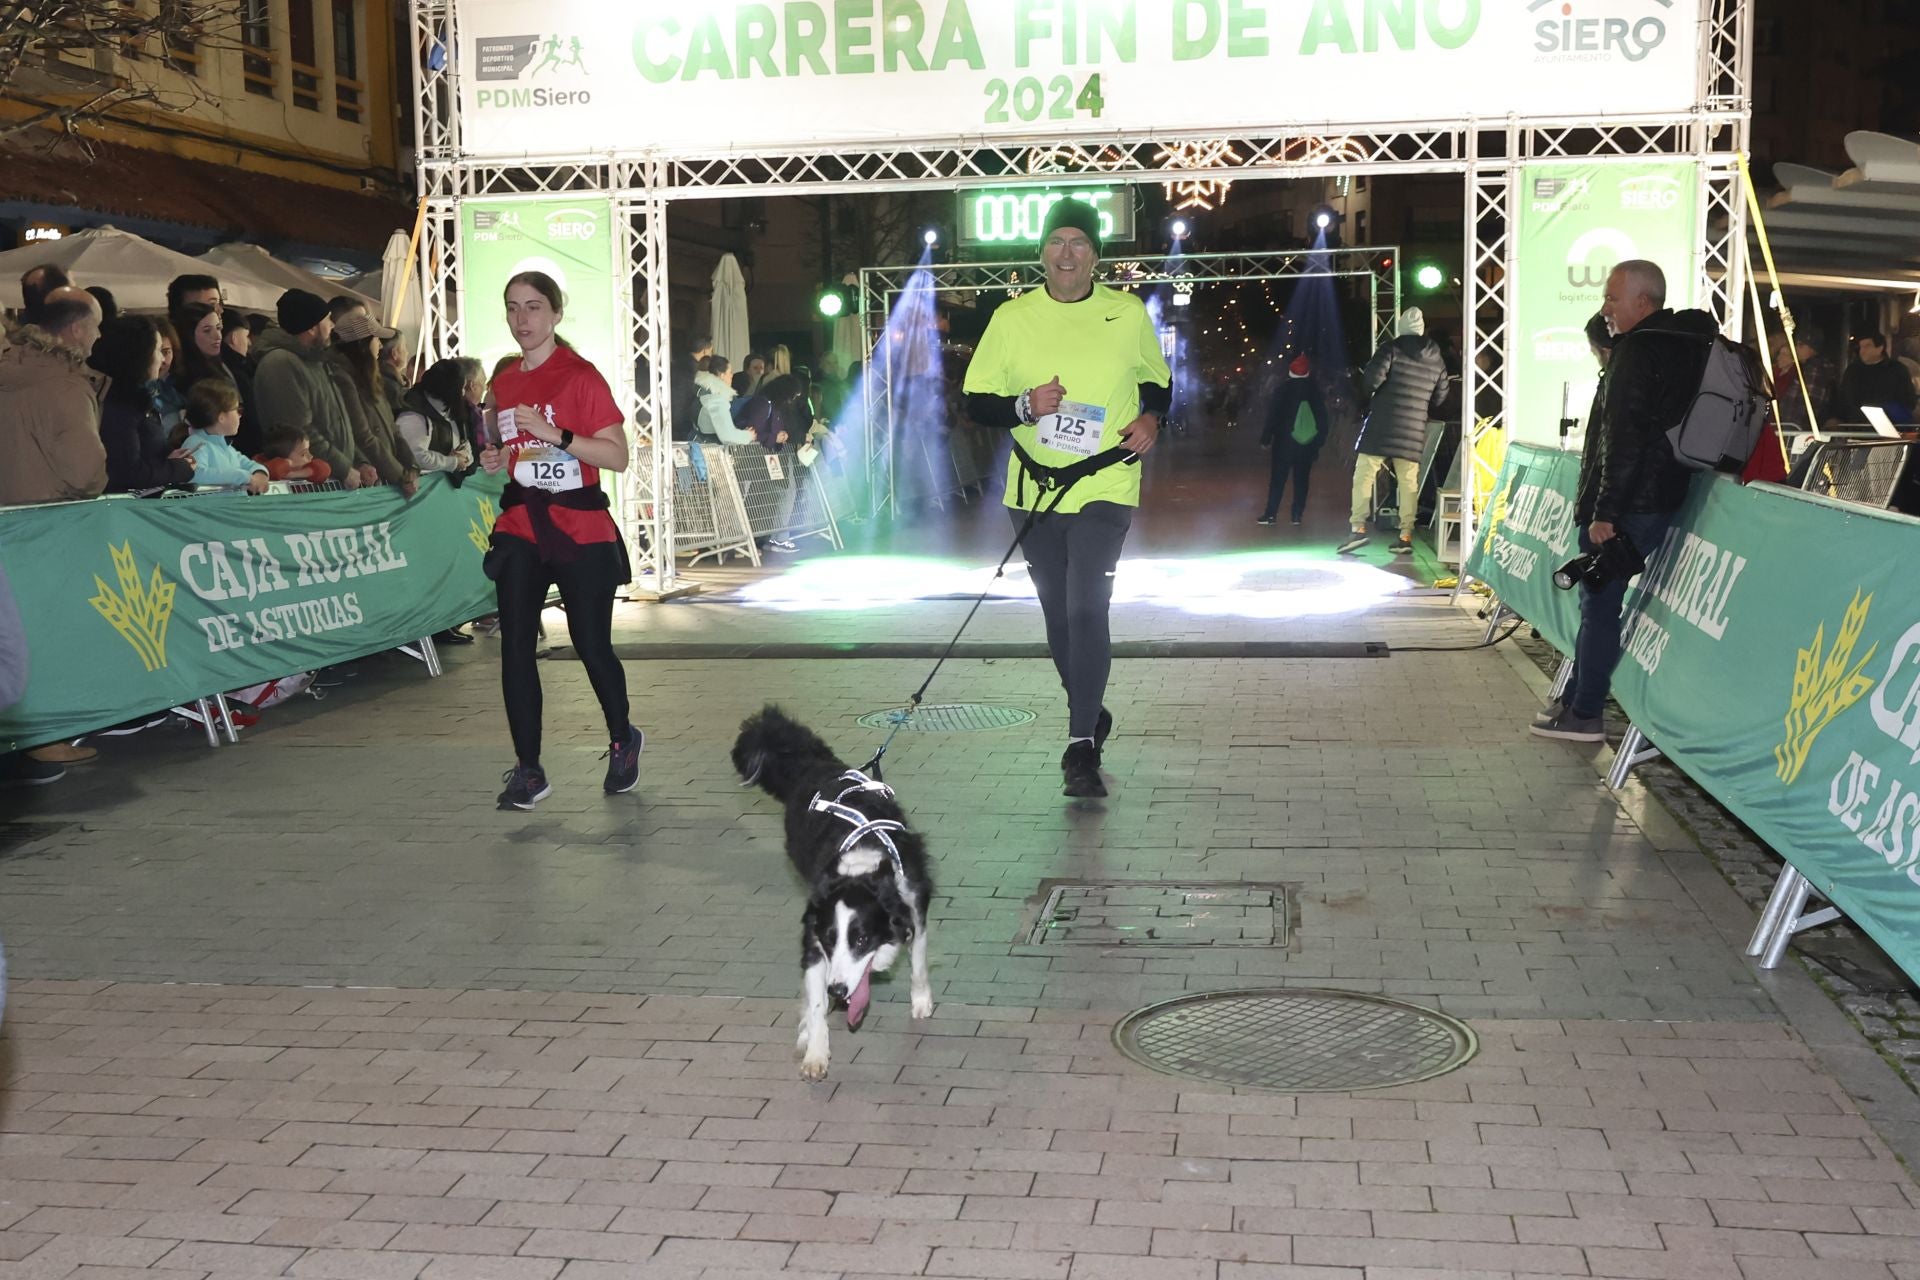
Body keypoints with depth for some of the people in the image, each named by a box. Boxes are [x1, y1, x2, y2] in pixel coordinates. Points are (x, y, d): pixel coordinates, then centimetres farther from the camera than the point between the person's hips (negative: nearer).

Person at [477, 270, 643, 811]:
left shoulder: (580, 377, -7)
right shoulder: (503, 382, 11)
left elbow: (617, 455, -12)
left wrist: (555, 434, -21)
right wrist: (495, 458, 5)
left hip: (580, 528, -5)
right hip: (520, 527, 5)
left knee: (591, 644, 1)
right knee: (515, 647, -4)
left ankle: (622, 740, 28)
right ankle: (528, 770, 4)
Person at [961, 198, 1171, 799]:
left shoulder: (1128, 313, 2)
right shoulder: (1012, 318, 2)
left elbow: (1159, 381, 17)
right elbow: (975, 403, 2)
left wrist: (1151, 416, -4)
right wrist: (1024, 406, -17)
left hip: (1105, 488, -2)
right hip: (1034, 491, 3)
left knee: (1086, 606, -17)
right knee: (1057, 611, 12)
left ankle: (1082, 748, -12)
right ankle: (1089, 714, 35)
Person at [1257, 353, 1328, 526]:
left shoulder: (1283, 390, -5)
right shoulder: (1315, 390, 2)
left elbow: (1273, 415, -6)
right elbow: (1323, 416, 6)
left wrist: (1266, 438, -2)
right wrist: (1321, 439, 13)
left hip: (1285, 442, -2)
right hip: (1308, 443, 2)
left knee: (1278, 478, 0)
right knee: (1301, 478, 8)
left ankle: (1271, 513, -5)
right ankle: (1298, 514, 5)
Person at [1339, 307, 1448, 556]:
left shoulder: (1391, 349, -6)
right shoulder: (1436, 359, 10)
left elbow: (1373, 379, -16)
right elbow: (1440, 396, 16)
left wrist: (1365, 389, 6)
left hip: (1381, 425, -4)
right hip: (1414, 431, 4)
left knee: (1363, 475, -2)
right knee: (1409, 482, 7)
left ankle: (1359, 528, -14)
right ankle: (1406, 536, 4)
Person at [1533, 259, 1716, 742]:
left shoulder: (1638, 351, -15)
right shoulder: (1687, 345, 15)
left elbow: (1624, 440, -22)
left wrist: (1604, 512, -21)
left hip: (1626, 503, -10)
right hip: (1660, 498, 10)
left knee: (1599, 604, -4)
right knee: (1599, 601, 16)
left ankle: (1585, 715, 1)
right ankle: (1578, 701, 22)